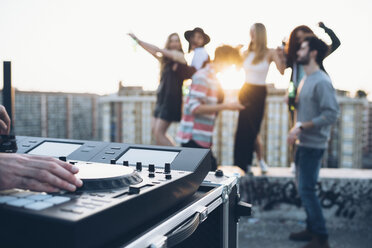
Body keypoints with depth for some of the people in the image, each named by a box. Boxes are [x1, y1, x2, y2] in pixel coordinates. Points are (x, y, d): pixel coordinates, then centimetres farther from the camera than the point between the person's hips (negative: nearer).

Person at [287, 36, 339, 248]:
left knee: (307, 189, -6)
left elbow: (331, 114, -22)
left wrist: (302, 127, -21)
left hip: (313, 145, -9)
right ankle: (312, 229, 28)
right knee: (304, 188, 15)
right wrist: (297, 132, 8)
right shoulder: (306, 79, 14)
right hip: (303, 143, 9)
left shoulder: (322, 82, -15)